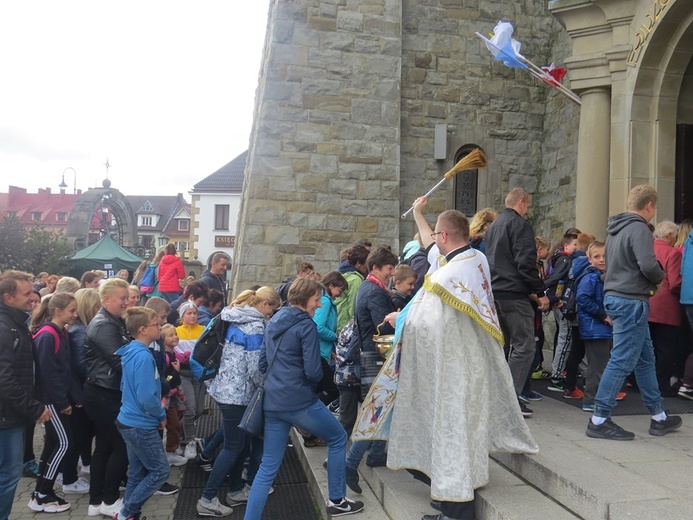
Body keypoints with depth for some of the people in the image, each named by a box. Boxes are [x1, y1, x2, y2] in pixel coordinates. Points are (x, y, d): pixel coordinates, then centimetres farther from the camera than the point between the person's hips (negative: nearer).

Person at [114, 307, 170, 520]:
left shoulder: (130, 351, 7)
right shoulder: (143, 356, -23)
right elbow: (146, 397, -26)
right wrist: (162, 415, -9)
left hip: (130, 421, 9)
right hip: (141, 425, -9)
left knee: (137, 472, 17)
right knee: (160, 470, 3)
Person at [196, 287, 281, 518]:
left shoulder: (236, 319, 9)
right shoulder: (255, 326, -18)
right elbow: (255, 368, -20)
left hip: (226, 388, 9)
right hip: (238, 393, -9)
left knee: (239, 442, 18)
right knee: (233, 446, 1)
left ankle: (236, 490, 28)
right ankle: (207, 500, 8)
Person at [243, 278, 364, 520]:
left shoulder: (273, 321, 12)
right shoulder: (306, 325, -11)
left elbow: (262, 363, 16)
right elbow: (313, 371, -15)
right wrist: (316, 379, 5)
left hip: (272, 402, 7)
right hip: (300, 401, -7)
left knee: (267, 467, 11)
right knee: (338, 438, 16)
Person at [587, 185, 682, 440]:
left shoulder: (615, 229, 14)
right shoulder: (639, 229, -14)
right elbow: (648, 265, -24)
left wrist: (653, 278, 12)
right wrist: (660, 276, -2)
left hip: (615, 297, 10)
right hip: (631, 300, -10)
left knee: (645, 359, 18)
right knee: (622, 361, -5)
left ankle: (658, 417, 29)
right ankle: (599, 421, -1)